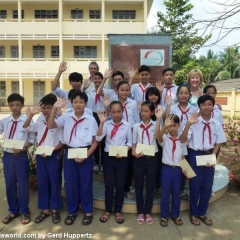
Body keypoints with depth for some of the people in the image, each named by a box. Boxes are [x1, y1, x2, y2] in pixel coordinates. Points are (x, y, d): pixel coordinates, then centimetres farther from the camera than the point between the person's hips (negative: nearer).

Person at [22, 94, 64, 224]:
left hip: (53, 156, -5)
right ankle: (45, 210, 26)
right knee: (42, 183, 12)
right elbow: (25, 128, 0)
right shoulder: (39, 123, 8)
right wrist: (31, 114, -14)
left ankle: (55, 210, 22)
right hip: (40, 156, 5)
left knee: (55, 183, 6)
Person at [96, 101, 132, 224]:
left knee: (120, 185, 9)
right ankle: (108, 210, 27)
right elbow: (98, 138, -15)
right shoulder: (106, 124, -3)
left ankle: (118, 211, 26)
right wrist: (102, 122, -23)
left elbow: (130, 142, 3)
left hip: (122, 158, 0)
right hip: (108, 157, 0)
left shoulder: (127, 125, -2)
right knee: (109, 185, 8)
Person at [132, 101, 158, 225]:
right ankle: (140, 212, 25)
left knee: (150, 186, 10)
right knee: (139, 186, 9)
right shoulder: (136, 126, 3)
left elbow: (158, 137, -20)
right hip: (139, 159, 1)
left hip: (151, 158, 0)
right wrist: (134, 153, -14)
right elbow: (134, 143, 6)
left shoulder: (156, 125, 0)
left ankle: (147, 212, 26)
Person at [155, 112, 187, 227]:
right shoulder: (165, 138, -6)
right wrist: (162, 123, -50)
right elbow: (158, 136, -31)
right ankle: (164, 216, 23)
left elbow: (183, 156, 9)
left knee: (176, 193, 14)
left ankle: (176, 215, 31)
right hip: (166, 169, -2)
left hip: (178, 170, 2)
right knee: (165, 193, 8)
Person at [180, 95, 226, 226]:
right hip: (195, 155, -3)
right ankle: (194, 213, 31)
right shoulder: (194, 122, -14)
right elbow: (182, 140, -22)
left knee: (207, 186, 14)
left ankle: (202, 213, 36)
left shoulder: (217, 124, -3)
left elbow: (218, 143, 6)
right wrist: (188, 124, -34)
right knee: (195, 185, 9)